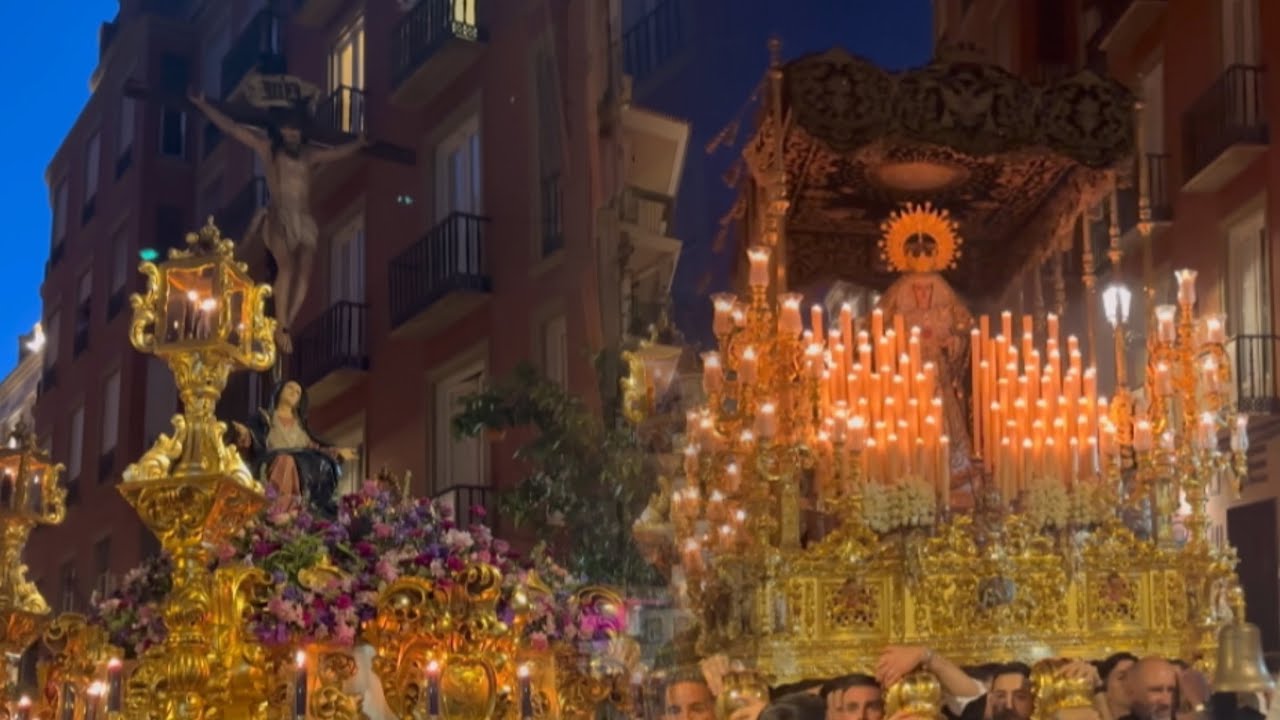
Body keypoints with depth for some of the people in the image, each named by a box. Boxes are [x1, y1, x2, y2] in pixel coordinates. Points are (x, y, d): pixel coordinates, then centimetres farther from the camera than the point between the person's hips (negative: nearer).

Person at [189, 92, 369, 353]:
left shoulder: (310, 155, 22)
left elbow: (339, 152, 38)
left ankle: (286, 327, -12)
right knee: (286, 266, -25)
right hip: (279, 217, -4)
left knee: (304, 274, -15)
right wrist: (203, 106, 7)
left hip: (305, 222, 4)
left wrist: (360, 143, 41)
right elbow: (231, 127, 11)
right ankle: (281, 327, -21)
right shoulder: (267, 148, 13)